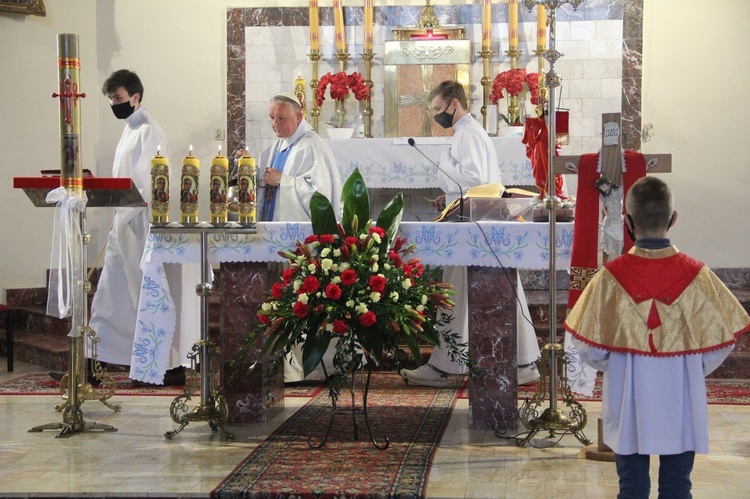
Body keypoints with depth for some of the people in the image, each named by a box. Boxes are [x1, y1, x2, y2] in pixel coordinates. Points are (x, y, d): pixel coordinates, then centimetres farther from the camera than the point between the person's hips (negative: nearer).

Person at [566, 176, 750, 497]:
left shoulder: (610, 277, -11)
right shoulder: (696, 275, -10)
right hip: (681, 402, 0)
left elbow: (588, 345, -5)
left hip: (628, 401, 0)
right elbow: (721, 342, -4)